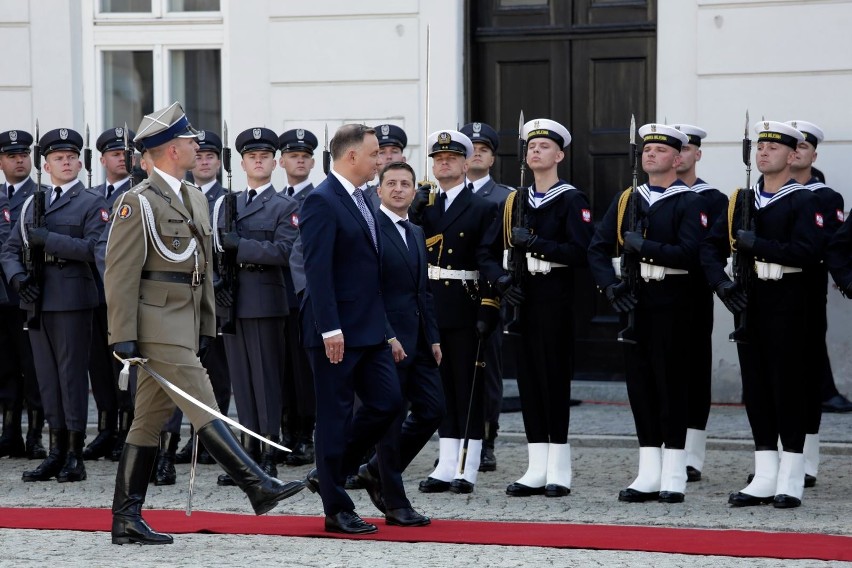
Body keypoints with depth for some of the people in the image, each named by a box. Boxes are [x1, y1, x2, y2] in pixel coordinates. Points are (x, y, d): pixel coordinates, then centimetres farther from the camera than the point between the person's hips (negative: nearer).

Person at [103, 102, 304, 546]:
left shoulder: (194, 199, 17)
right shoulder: (138, 202, -10)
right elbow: (120, 272, -13)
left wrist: (206, 326, 19)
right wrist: (123, 337, -17)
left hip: (184, 324, 9)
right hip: (159, 325, -9)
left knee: (150, 421, 9)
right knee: (204, 410, -10)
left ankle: (127, 520, 11)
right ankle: (259, 487, -13)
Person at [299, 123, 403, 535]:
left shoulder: (361, 200, 15)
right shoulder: (322, 202, -14)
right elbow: (317, 270, -20)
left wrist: (382, 323, 18)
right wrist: (330, 328, -24)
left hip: (369, 330, 9)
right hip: (337, 332, -9)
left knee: (387, 402, 7)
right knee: (335, 416, -1)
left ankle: (330, 473, 22)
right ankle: (337, 509, 7)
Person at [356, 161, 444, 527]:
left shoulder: (416, 233, 18)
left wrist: (433, 337, 12)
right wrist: (387, 337, -18)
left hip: (418, 339, 8)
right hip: (387, 338, -8)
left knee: (432, 410, 6)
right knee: (391, 417, -2)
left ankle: (377, 471, 22)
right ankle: (395, 504, 5)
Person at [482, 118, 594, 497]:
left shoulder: (572, 200, -3)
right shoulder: (514, 202, 14)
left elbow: (580, 252, -15)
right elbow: (490, 249, 12)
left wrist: (533, 242, -19)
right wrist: (500, 278, -6)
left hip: (556, 298, -6)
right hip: (522, 297, 6)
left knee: (555, 377, -4)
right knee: (528, 378, 6)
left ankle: (559, 471, 1)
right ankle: (537, 470, 11)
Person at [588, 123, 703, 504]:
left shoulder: (689, 202, -3)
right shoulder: (626, 200, 12)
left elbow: (688, 254, -17)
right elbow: (598, 248, 9)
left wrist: (643, 246, -19)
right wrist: (609, 285, -6)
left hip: (671, 303, -5)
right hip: (632, 300, 5)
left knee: (671, 382, -2)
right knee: (640, 382, 6)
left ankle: (673, 476, 3)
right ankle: (649, 475, 11)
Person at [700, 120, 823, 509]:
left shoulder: (803, 201, -5)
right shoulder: (741, 200, 12)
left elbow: (808, 252, -20)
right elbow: (711, 247, 10)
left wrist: (757, 244, -20)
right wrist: (721, 283, -7)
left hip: (787, 305, -6)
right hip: (747, 303, 6)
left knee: (788, 387, -2)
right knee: (755, 388, 7)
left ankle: (791, 481, 3)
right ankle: (765, 479, 13)